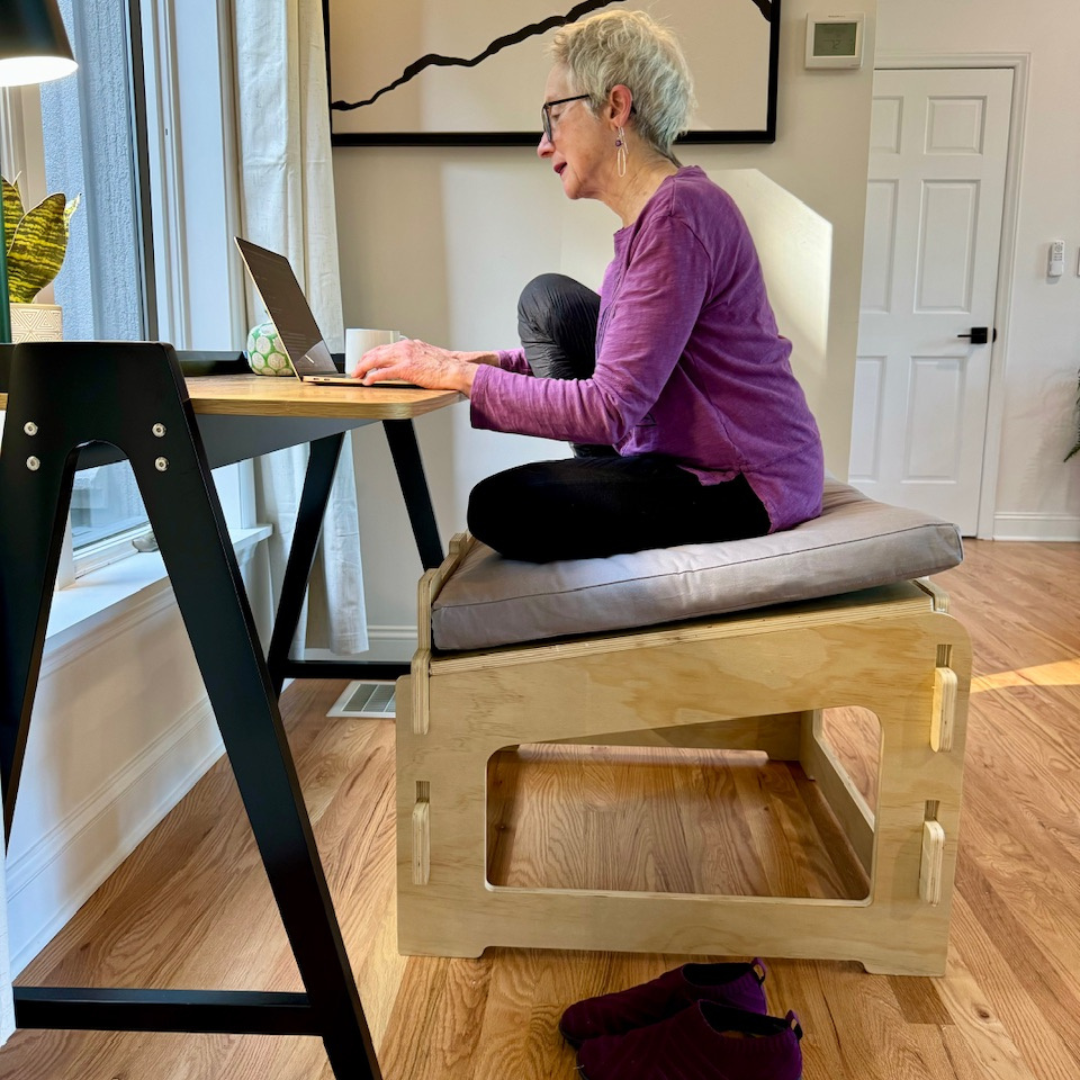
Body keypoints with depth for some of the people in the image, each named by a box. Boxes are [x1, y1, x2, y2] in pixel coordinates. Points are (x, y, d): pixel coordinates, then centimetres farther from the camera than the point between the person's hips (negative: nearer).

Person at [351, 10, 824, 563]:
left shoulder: (676, 215, -21)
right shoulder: (650, 210, 10)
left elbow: (610, 409, -25)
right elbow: (618, 363, 13)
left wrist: (459, 376, -18)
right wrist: (491, 362, 0)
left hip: (745, 483, -9)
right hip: (681, 449, 10)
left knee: (499, 507, -20)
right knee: (547, 300, 10)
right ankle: (608, 486, 12)